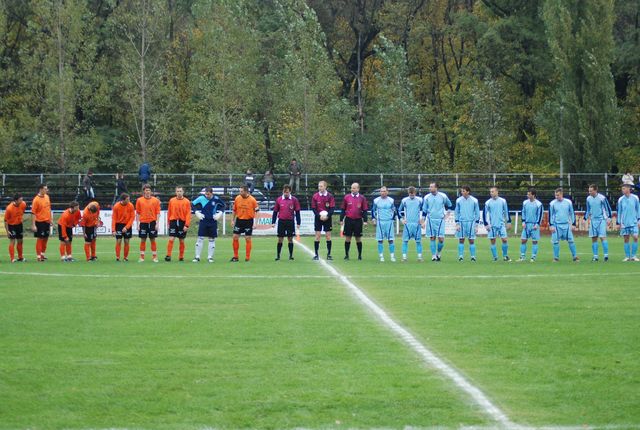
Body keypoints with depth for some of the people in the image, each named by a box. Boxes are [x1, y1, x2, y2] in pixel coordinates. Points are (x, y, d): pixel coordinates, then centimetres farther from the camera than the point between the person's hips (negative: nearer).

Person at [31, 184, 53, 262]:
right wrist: (33, 225, -18)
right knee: (40, 238, -1)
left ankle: (42, 253, 27)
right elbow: (33, 213, -16)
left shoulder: (47, 197, 6)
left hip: (47, 221, 7)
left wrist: (51, 218, 16)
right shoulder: (36, 200, -16)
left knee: (46, 238, 13)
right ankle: (38, 256, 6)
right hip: (40, 222, -7)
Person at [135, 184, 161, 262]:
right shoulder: (139, 200, 3)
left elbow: (158, 213, 3)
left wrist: (157, 223, -5)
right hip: (143, 222, 0)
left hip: (152, 222, 0)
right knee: (143, 240, 2)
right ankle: (142, 257, 7)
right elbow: (137, 213, 6)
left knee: (153, 240, 2)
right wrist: (138, 223, 0)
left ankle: (155, 257, 7)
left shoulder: (155, 200, 2)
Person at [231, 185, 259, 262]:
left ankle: (247, 257, 7)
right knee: (235, 237, 1)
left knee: (248, 238, 0)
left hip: (248, 220, -3)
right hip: (239, 220, 3)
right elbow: (234, 210, 10)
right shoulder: (237, 198, -1)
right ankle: (235, 256, 12)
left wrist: (257, 209, -20)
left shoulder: (252, 200, -11)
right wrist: (233, 220, 9)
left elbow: (257, 208, 1)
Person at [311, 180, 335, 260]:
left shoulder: (330, 196, -2)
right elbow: (313, 208, 0)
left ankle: (329, 254, 7)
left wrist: (327, 216, -17)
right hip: (318, 218, 0)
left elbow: (332, 208, -3)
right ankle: (316, 254, 2)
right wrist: (319, 216, -13)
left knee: (328, 236, 1)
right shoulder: (315, 196, 0)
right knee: (317, 236, -2)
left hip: (327, 218, 0)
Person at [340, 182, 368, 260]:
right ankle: (346, 255, 9)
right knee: (348, 238, 2)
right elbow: (343, 209, 8)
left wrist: (365, 221, -2)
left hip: (358, 220, 0)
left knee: (358, 238, 4)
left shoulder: (362, 198, 3)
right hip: (348, 220, 0)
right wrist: (341, 220, 5)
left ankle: (360, 255, 12)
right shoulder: (346, 197, 4)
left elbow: (365, 210, 5)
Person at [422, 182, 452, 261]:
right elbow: (424, 210, 7)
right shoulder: (427, 197, 1)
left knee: (441, 239, -6)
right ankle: (433, 255, 7)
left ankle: (438, 253, 17)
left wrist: (446, 214, 12)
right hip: (430, 220, 1)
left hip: (440, 220, -1)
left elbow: (449, 205, 16)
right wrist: (423, 221, 2)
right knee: (432, 238, 0)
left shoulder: (443, 196, -2)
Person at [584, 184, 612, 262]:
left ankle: (606, 255, -7)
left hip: (602, 220, -5)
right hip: (593, 220, 5)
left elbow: (608, 208, -3)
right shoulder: (588, 199, 5)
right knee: (594, 238, 2)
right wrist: (585, 219, 15)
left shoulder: (602, 198, -10)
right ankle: (595, 256, 6)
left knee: (602, 237, -11)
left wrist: (609, 218, -7)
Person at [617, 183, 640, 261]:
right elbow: (619, 211, 9)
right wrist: (618, 222, 7)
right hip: (624, 223, 1)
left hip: (633, 222, -1)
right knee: (626, 239, 3)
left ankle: (634, 256, -2)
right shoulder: (621, 200, 2)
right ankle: (627, 256, 10)